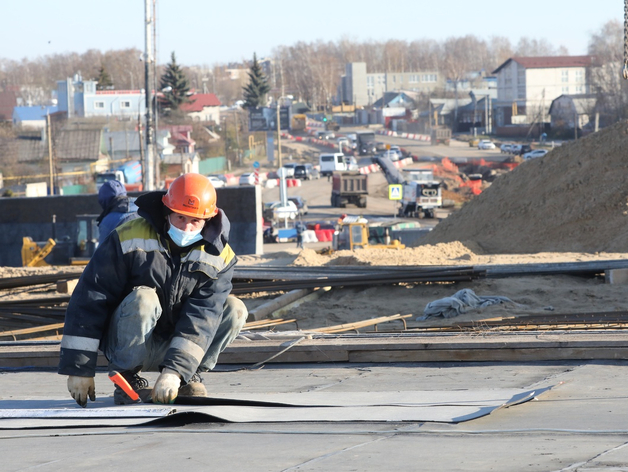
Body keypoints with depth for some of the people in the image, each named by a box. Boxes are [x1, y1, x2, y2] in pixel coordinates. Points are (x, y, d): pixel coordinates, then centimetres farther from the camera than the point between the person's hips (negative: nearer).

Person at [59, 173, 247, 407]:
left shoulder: (219, 257, -8)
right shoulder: (130, 238, -15)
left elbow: (201, 317, -20)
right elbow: (89, 299, -16)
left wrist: (175, 370, -34)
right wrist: (79, 368, -20)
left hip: (170, 349, 3)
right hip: (126, 344, -3)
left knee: (234, 310, -15)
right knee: (143, 298, -33)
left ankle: (189, 377, -3)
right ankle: (127, 378, -16)